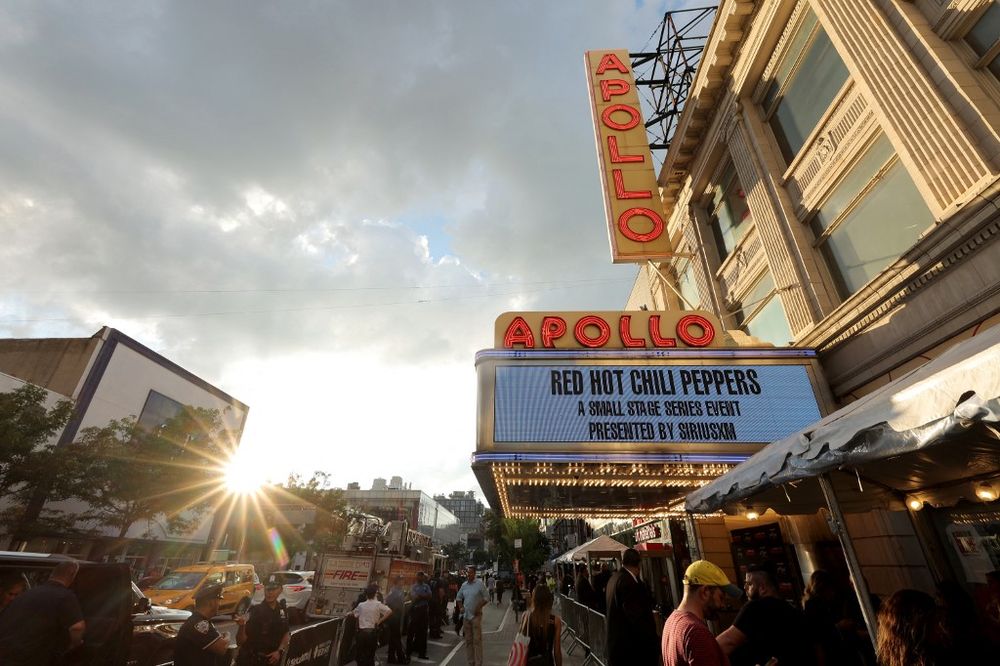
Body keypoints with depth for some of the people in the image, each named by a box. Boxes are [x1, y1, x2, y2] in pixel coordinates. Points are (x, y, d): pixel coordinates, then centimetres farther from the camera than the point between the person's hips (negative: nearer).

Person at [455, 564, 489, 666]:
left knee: (477, 640, -3)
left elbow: (486, 598, -6)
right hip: (466, 615, 5)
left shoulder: (479, 584, -10)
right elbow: (458, 597, 18)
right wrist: (461, 607, 5)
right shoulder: (464, 585, 4)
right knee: (468, 640, 13)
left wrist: (479, 607, -12)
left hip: (476, 615, -5)